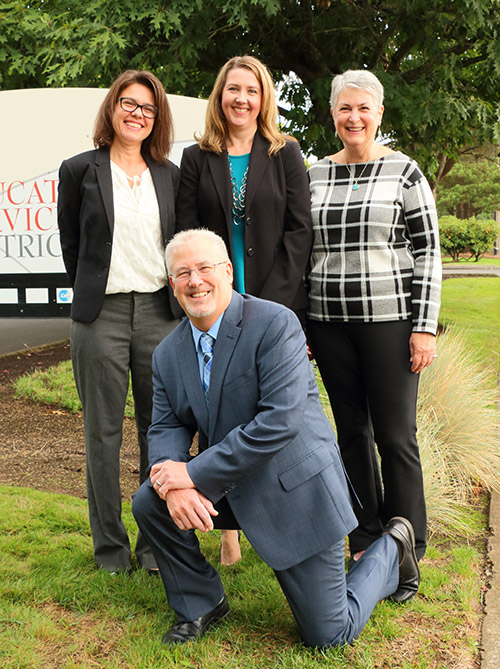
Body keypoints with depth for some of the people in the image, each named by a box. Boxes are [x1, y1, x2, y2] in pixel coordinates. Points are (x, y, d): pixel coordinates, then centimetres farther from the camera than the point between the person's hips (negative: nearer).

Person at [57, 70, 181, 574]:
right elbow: (71, 244, 8)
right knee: (103, 433, 4)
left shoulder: (169, 175, 11)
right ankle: (110, 545, 18)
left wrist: (176, 297, 10)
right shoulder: (80, 170, 3)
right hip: (101, 314, -2)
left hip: (160, 313, 3)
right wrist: (90, 295, 10)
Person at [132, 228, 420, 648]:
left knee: (330, 635, 0)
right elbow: (166, 428, 2)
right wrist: (173, 483, -22)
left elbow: (280, 421, -26)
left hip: (294, 488, -5)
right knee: (149, 503, -13)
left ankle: (391, 550, 30)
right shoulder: (168, 353, 2)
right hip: (228, 489, 6)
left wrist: (195, 473, -25)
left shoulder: (275, 324, -19)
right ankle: (202, 605, 11)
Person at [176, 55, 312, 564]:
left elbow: (299, 229, 0)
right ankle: (228, 528, 13)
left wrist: (271, 301, -8)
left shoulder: (285, 154, 7)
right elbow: (187, 234, 5)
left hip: (276, 303, -1)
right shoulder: (197, 158, 9)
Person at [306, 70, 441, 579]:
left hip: (389, 319, -3)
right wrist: (299, 324, 9)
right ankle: (365, 541, 24)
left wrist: (425, 326, -9)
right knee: (352, 431, 10)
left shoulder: (404, 171, 1)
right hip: (329, 322, 4)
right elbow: (303, 251, 14)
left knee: (395, 435, 1)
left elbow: (428, 252, -2)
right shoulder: (314, 175, 11)